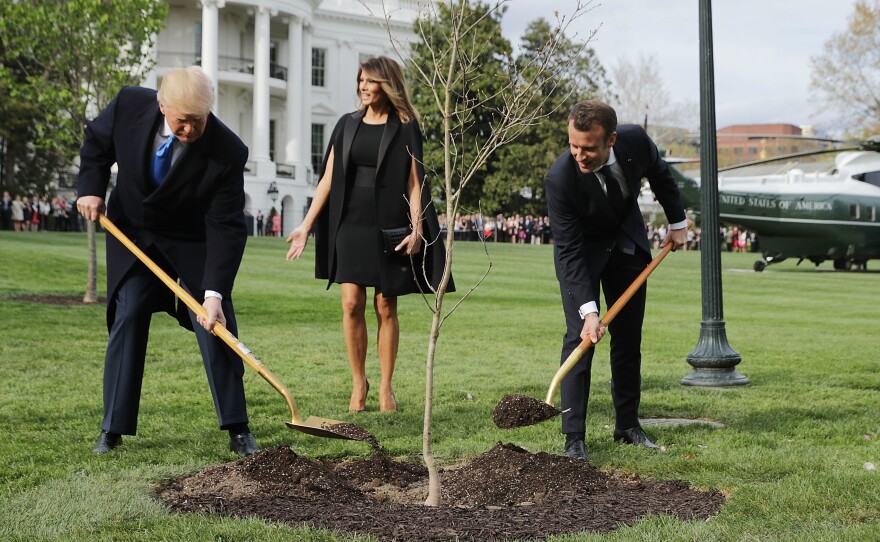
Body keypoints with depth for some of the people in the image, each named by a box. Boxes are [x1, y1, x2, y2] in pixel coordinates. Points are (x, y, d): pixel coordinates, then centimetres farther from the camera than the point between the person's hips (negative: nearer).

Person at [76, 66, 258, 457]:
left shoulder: (227, 152, -30)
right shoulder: (130, 105, -23)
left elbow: (226, 228, -28)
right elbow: (97, 141, 1)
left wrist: (214, 293, -34)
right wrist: (91, 187, -13)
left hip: (193, 243, -2)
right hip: (131, 231, 2)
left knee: (216, 326, -8)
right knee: (127, 319, -4)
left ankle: (237, 428, 2)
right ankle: (113, 428, 4)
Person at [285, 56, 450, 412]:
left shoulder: (404, 128, 1)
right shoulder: (347, 125, 10)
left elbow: (414, 183, -3)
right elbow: (328, 179, 10)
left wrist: (417, 228, -15)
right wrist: (306, 225, 6)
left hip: (389, 227, -3)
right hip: (351, 223, 3)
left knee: (385, 308, 2)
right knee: (352, 304, -4)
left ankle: (386, 387, 13)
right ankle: (358, 383, 10)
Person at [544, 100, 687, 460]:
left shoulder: (635, 140, -26)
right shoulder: (560, 178, -35)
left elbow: (660, 175, 0)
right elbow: (570, 251, -31)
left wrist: (677, 221, 8)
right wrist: (588, 310, -37)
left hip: (627, 241, 4)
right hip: (581, 250, -4)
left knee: (629, 338, 7)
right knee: (579, 336, -14)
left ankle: (628, 424, 17)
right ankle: (573, 437, -11)